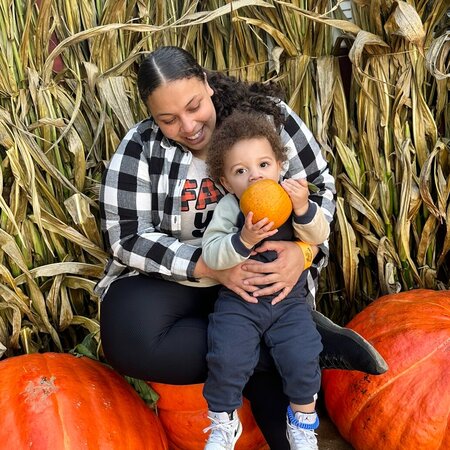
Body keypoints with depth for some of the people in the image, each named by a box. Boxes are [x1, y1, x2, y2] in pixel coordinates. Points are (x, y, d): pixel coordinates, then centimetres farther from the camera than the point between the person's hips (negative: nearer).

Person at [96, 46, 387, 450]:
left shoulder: (267, 115, -7)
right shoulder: (140, 148, -8)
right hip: (171, 278, 3)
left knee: (266, 368, -30)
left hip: (266, 275, -2)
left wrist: (302, 251, -23)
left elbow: (320, 188, -2)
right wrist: (210, 265, -26)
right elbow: (126, 236, -11)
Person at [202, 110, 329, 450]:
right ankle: (223, 422, 15)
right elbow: (210, 255, -17)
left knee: (302, 358, -14)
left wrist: (303, 209, -27)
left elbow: (319, 237, -9)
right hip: (238, 300, -1)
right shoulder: (228, 209, -8)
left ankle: (303, 421, 16)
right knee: (227, 359, -15)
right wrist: (243, 240, -33)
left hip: (289, 300, 1)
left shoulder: (291, 198, -2)